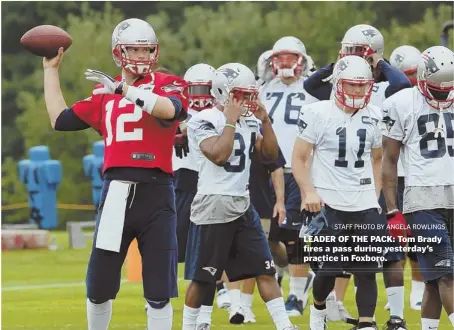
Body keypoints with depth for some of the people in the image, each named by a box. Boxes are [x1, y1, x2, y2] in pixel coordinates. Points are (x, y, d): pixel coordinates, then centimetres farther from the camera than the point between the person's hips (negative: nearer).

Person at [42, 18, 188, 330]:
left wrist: (124, 89, -16)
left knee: (159, 291, 2)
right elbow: (60, 120, 20)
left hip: (156, 193, -3)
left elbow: (169, 109, -20)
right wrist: (51, 70, 23)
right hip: (117, 192, 3)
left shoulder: (168, 84, 3)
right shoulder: (104, 93, 14)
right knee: (99, 287, 6)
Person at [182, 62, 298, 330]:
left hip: (243, 205, 7)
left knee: (265, 269, 2)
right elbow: (219, 155, -24)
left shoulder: (248, 121, 10)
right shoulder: (204, 121, -11)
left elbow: (270, 155, 11)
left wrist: (265, 121, 0)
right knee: (204, 277, 0)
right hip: (215, 207, -7)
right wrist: (230, 121, -17)